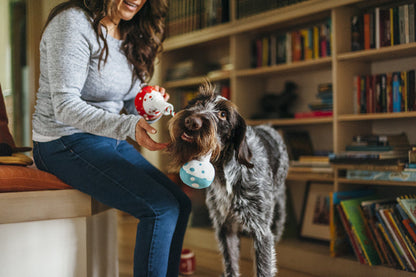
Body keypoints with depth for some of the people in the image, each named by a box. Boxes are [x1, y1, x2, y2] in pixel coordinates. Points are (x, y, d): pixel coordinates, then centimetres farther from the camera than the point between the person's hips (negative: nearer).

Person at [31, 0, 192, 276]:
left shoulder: (130, 35, 10)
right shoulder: (74, 22, -15)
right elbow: (65, 106, -23)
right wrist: (129, 126, -33)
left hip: (110, 139, 9)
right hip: (66, 143, -8)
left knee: (181, 204, -1)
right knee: (161, 208, -20)